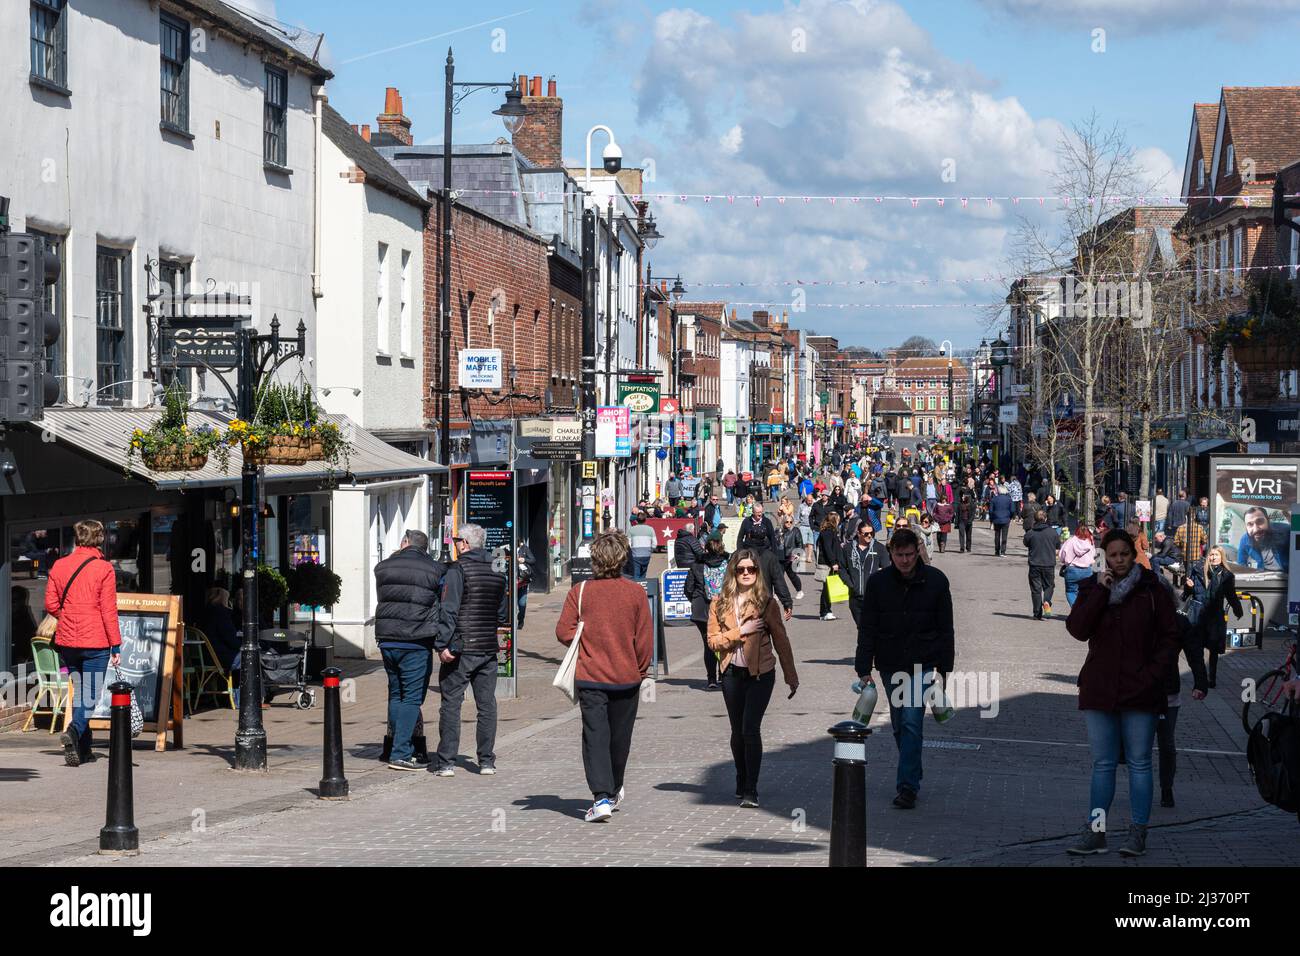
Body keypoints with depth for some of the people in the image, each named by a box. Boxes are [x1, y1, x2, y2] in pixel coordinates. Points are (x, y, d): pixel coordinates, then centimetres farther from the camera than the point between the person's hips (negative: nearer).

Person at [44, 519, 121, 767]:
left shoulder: (59, 566, 4)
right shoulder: (104, 568, -8)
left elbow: (51, 605, 5)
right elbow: (108, 610, -9)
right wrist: (116, 646, -5)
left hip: (67, 641, 5)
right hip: (95, 643, -4)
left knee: (78, 693, 16)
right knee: (90, 696, -2)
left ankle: (83, 748, 16)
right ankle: (74, 732, -27)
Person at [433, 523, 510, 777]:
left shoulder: (457, 570, -10)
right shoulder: (498, 573, 9)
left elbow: (449, 610, -17)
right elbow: (503, 615, 16)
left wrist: (442, 644, -17)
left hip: (460, 649, -5)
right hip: (488, 649, 5)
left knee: (451, 704, 0)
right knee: (487, 705, 9)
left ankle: (447, 762, -1)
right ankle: (486, 761, 10)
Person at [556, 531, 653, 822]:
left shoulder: (580, 591, -7)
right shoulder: (635, 592, -5)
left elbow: (564, 632, -8)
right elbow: (644, 638, -2)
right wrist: (640, 670, 12)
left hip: (590, 677, -1)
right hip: (627, 677, 1)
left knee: (595, 736, -2)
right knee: (619, 737, 16)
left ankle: (602, 796, -15)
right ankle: (613, 792, 32)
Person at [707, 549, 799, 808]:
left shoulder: (767, 603, -2)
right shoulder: (720, 603, 4)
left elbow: (781, 641, 3)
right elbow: (713, 641, -2)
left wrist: (791, 676, 4)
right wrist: (740, 631, -15)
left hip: (761, 673, -3)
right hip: (732, 673, 3)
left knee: (750, 729, -13)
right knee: (738, 731, 12)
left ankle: (751, 790, -10)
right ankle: (742, 783, 30)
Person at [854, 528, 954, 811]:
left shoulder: (935, 580, -4)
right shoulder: (878, 582, -3)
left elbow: (945, 628, 3)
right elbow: (867, 629, -1)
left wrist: (945, 668, 1)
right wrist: (864, 669, -6)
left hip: (922, 665, -2)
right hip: (890, 665, 3)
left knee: (911, 721, -13)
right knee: (899, 724, 12)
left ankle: (907, 786, -14)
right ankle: (913, 775, 29)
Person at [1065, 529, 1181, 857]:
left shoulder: (1151, 591, 1)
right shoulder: (1092, 589, 6)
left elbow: (1170, 636, 1)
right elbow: (1077, 629, -8)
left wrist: (1153, 674, -9)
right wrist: (1099, 591, -14)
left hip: (1140, 692, -2)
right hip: (1100, 691, 3)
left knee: (1139, 763, 2)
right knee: (1102, 765, 8)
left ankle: (1138, 834, 6)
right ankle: (1095, 832, 9)